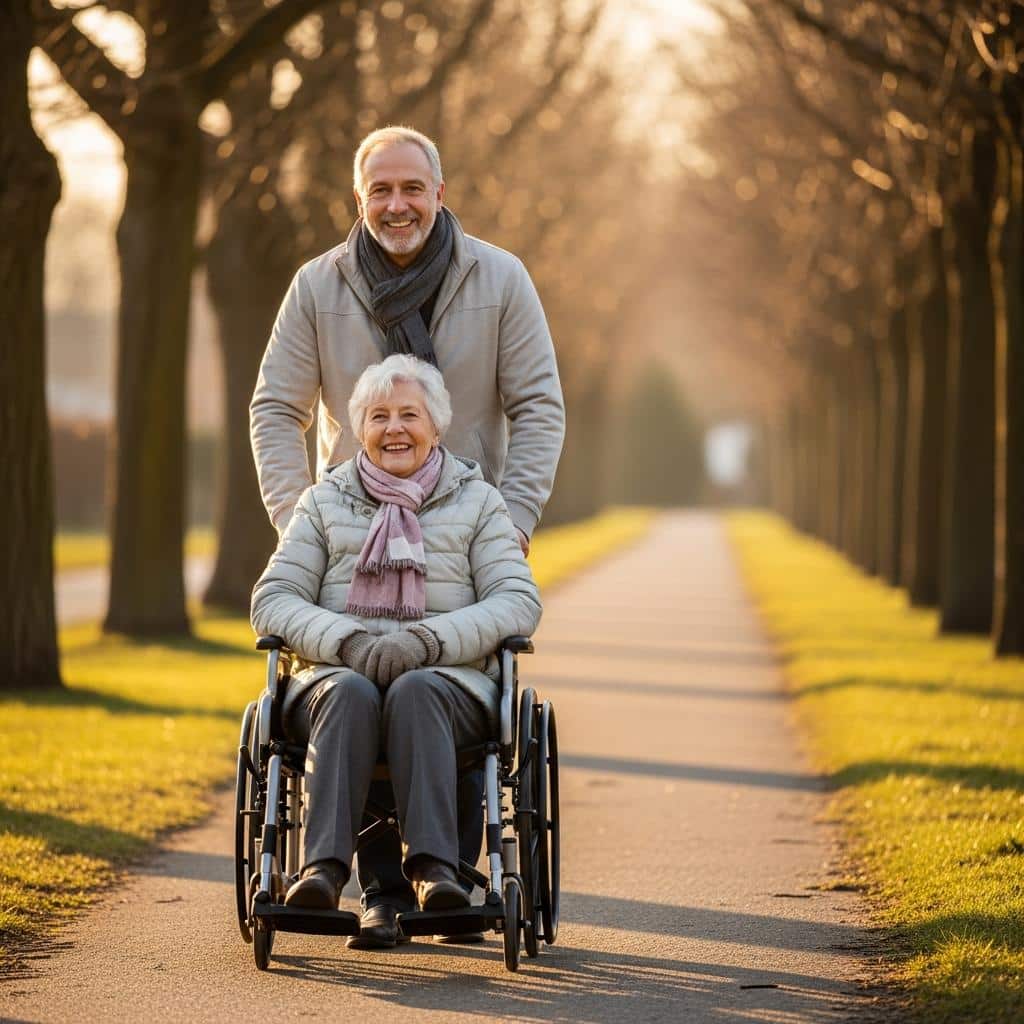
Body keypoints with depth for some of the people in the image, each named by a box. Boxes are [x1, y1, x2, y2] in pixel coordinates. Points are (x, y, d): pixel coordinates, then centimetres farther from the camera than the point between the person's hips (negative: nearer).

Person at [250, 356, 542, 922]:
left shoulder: (477, 501, 14)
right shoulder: (324, 502, 17)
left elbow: (519, 601, 1)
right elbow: (272, 600, 7)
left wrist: (428, 642, -17)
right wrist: (350, 642, -14)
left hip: (448, 679, -1)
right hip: (336, 671, 1)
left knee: (414, 691, -37)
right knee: (350, 694, -37)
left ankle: (433, 867, -49)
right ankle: (323, 868, -50)